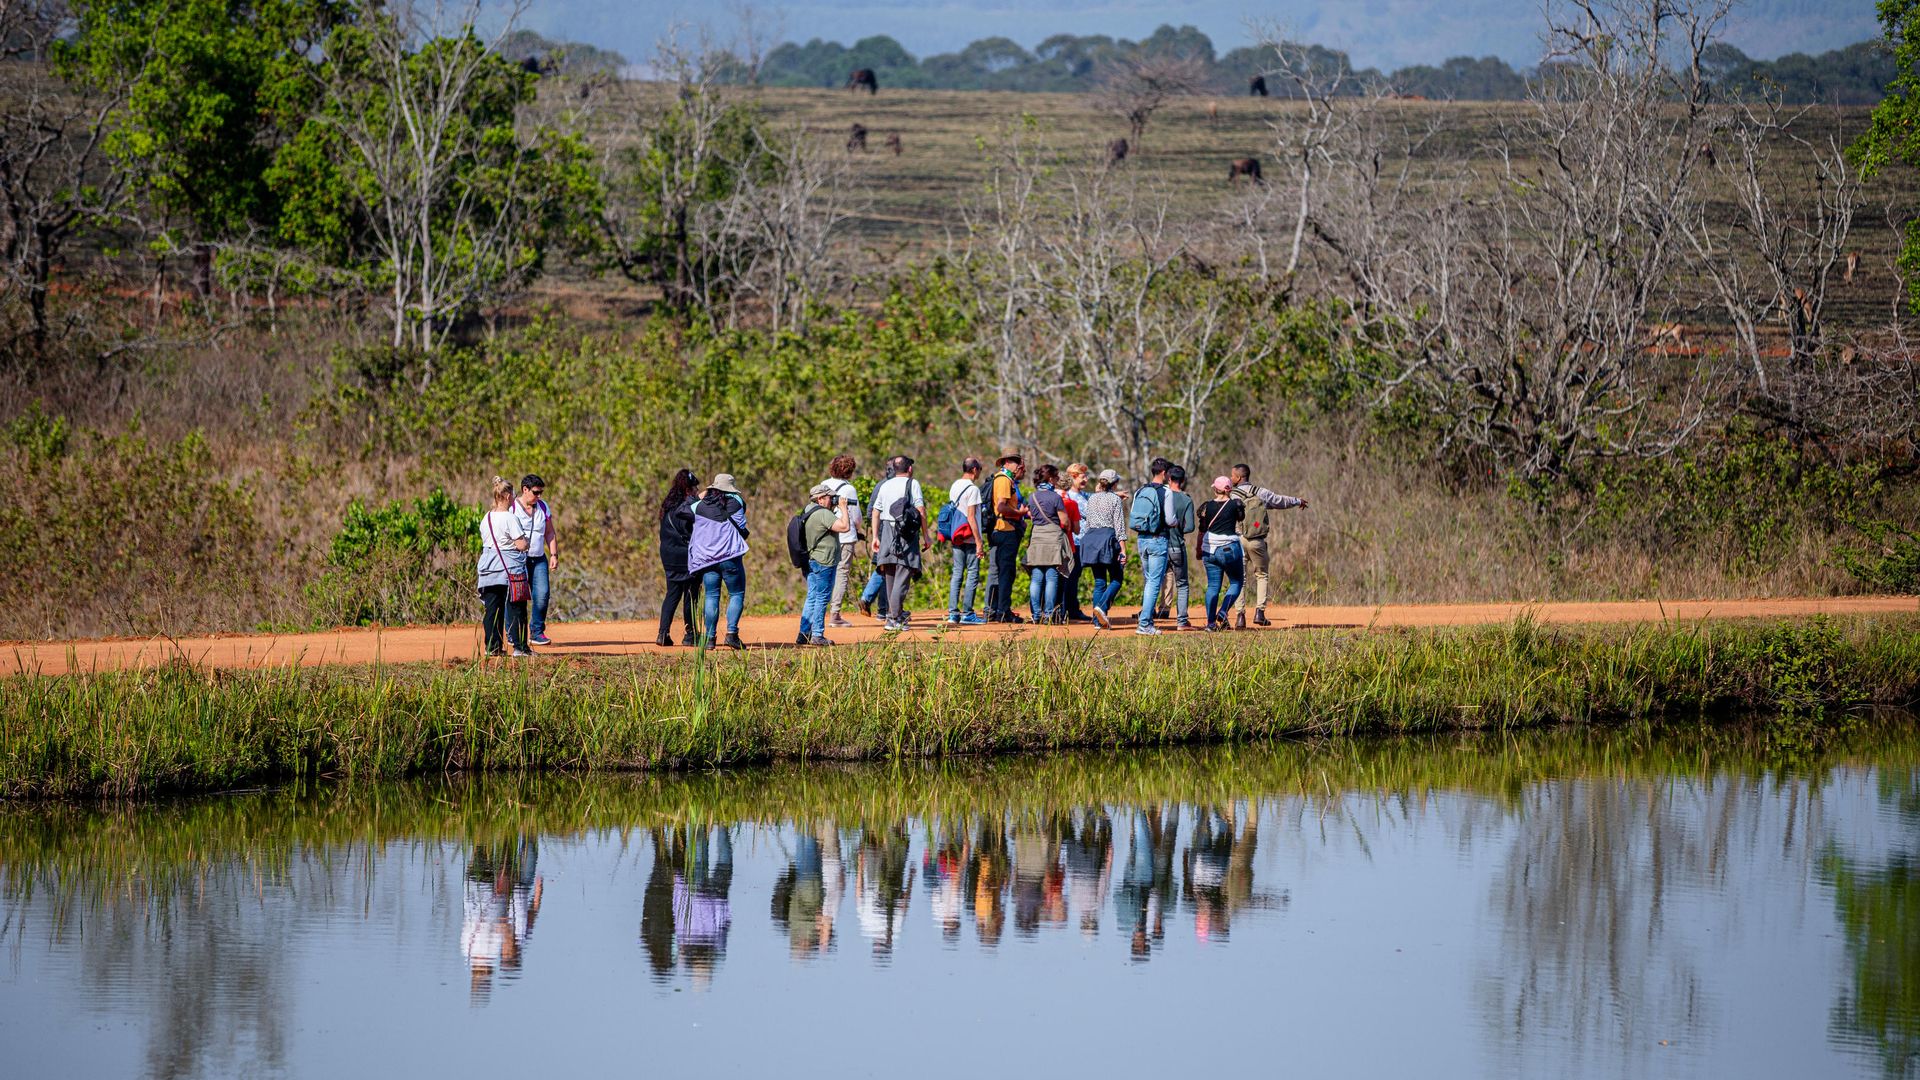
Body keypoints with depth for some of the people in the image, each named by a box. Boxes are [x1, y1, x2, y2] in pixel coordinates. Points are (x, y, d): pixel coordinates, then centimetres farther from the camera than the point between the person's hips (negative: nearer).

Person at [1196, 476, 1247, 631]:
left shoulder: (1207, 506, 1)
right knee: (1236, 582, 12)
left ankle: (1211, 623, 4)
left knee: (1213, 586, 8)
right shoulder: (1235, 504, -5)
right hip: (1229, 549, -3)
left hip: (1209, 550, 3)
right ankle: (1222, 613, -8)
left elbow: (1202, 531, 5)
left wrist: (1199, 550, 17)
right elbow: (1241, 517, 17)